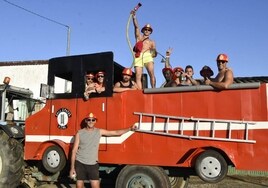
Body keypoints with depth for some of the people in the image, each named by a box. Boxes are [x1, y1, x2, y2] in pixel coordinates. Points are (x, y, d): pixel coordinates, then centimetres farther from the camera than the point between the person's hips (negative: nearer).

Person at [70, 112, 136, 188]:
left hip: (93, 164, 1)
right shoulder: (79, 133, -4)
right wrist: (72, 167, -7)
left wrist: (130, 129, 0)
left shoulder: (99, 132, 1)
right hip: (80, 163, -1)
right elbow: (74, 151, -3)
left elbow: (116, 132, 4)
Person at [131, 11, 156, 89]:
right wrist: (134, 17, 1)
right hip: (138, 57, 0)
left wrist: (154, 51, -6)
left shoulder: (152, 42, 26)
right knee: (138, 76, -12)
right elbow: (136, 26, 13)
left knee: (152, 74, -21)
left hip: (147, 56, 0)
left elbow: (154, 54, 17)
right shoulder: (139, 37, 28)